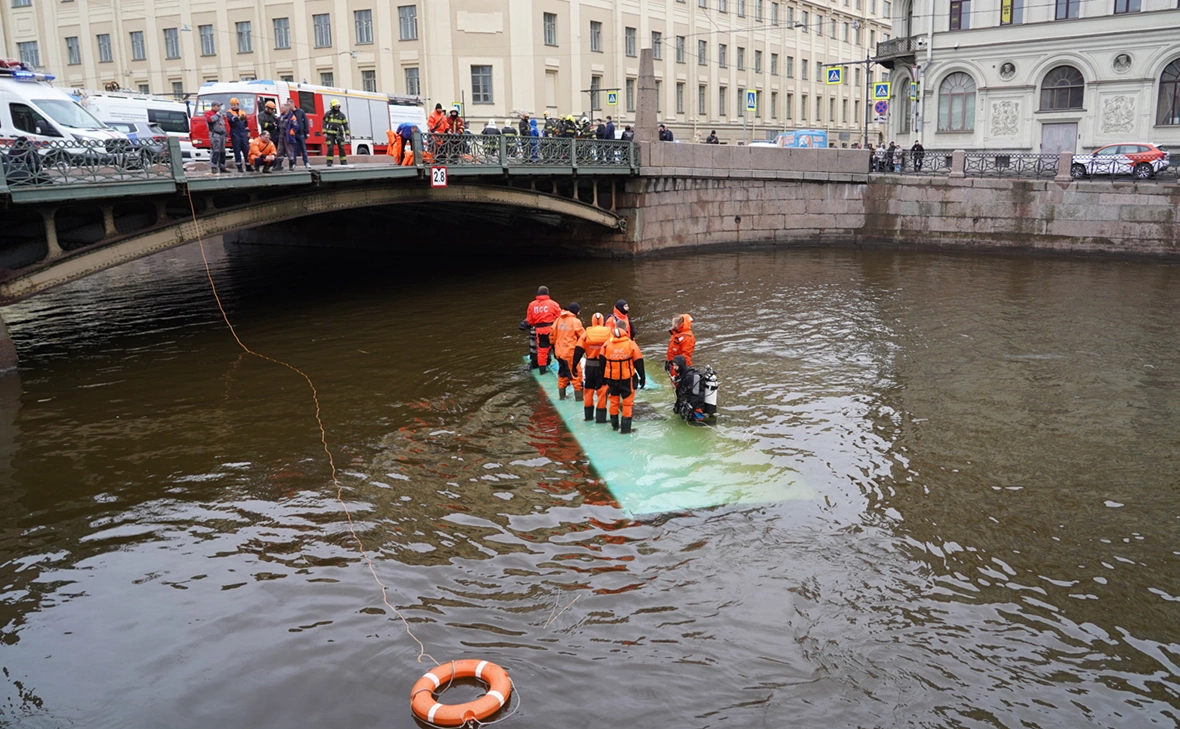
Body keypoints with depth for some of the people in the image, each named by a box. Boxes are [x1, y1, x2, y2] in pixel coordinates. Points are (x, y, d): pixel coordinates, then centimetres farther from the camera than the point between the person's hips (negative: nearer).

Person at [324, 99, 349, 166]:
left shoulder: (341, 114, 9)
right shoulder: (328, 114, 2)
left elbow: (345, 125, 11)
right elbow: (324, 123, 0)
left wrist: (347, 134, 4)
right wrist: (324, 133, -8)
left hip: (339, 134, 2)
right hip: (330, 134, -2)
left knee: (341, 148, 0)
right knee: (330, 148, -6)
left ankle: (343, 162, 5)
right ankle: (329, 162, -1)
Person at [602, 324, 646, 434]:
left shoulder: (607, 343, -2)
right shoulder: (631, 344, -10)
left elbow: (602, 361, 5)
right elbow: (638, 362, -6)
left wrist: (603, 377, 16)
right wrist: (642, 377, 3)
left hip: (611, 378, 3)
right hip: (627, 378, -3)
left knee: (614, 400, 18)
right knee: (627, 402, 5)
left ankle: (615, 424, 28)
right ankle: (625, 427, 3)